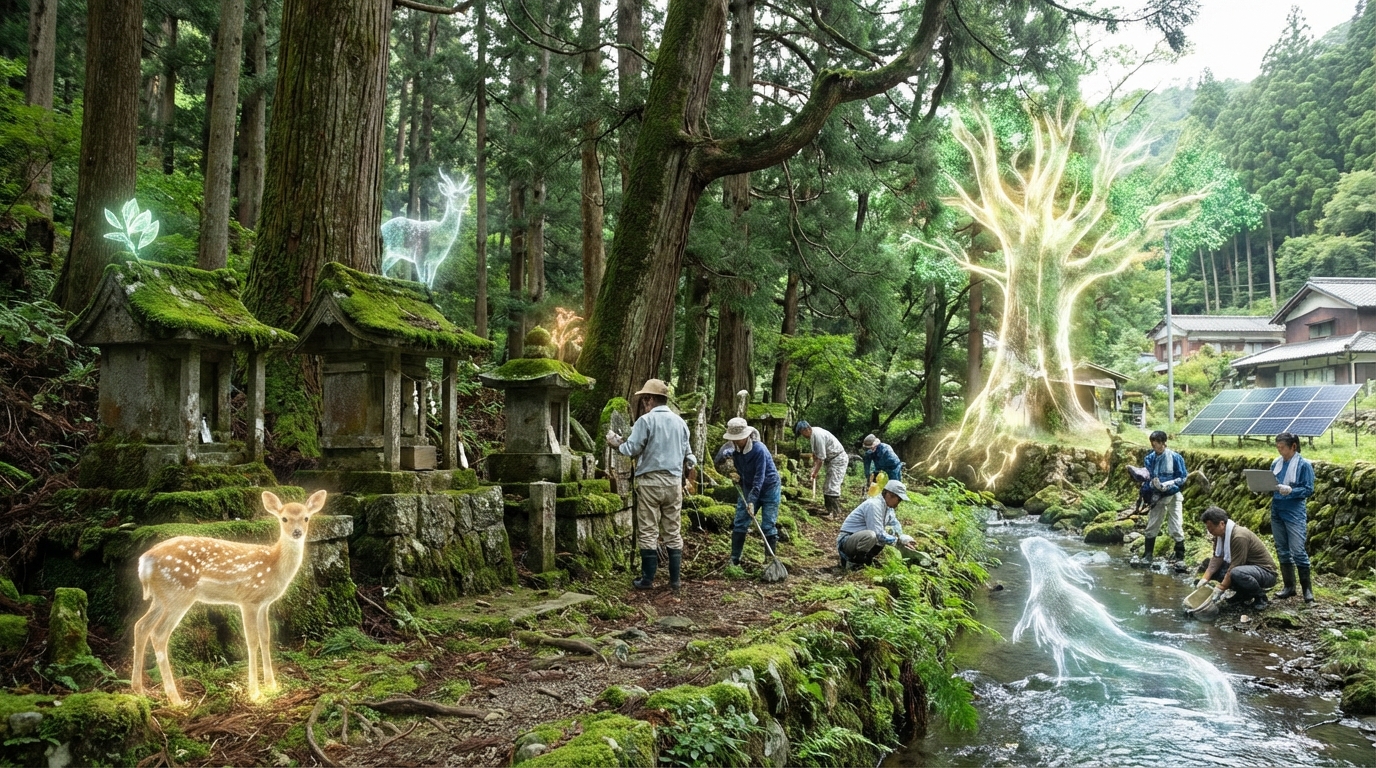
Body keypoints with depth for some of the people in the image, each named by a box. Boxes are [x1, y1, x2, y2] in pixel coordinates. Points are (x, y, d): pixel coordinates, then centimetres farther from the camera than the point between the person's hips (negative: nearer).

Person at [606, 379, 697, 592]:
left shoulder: (646, 420, -7)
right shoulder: (680, 422, 10)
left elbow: (631, 450, -8)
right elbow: (687, 454, 16)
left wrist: (616, 443, 9)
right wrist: (689, 466, 33)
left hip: (650, 481, -5)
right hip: (674, 481, 5)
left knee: (648, 532, 1)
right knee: (673, 532, 7)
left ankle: (648, 579, 3)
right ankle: (674, 579, 9)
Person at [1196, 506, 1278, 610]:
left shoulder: (1239, 537, -28)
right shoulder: (1220, 534, -1)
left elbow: (1234, 568, -28)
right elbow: (1217, 558, -2)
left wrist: (1220, 589, -23)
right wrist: (1205, 579, -12)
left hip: (1266, 572, -9)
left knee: (1237, 573, -40)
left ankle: (1260, 597, -10)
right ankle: (1244, 594, 9)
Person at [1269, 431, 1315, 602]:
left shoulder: (1304, 464, -8)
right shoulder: (1276, 463, 7)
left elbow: (1308, 489, -10)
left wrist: (1290, 490, -24)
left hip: (1294, 513, -6)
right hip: (1277, 511, 6)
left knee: (1298, 551, -7)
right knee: (1282, 551, 10)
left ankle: (1307, 589, 5)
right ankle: (1289, 586, 19)